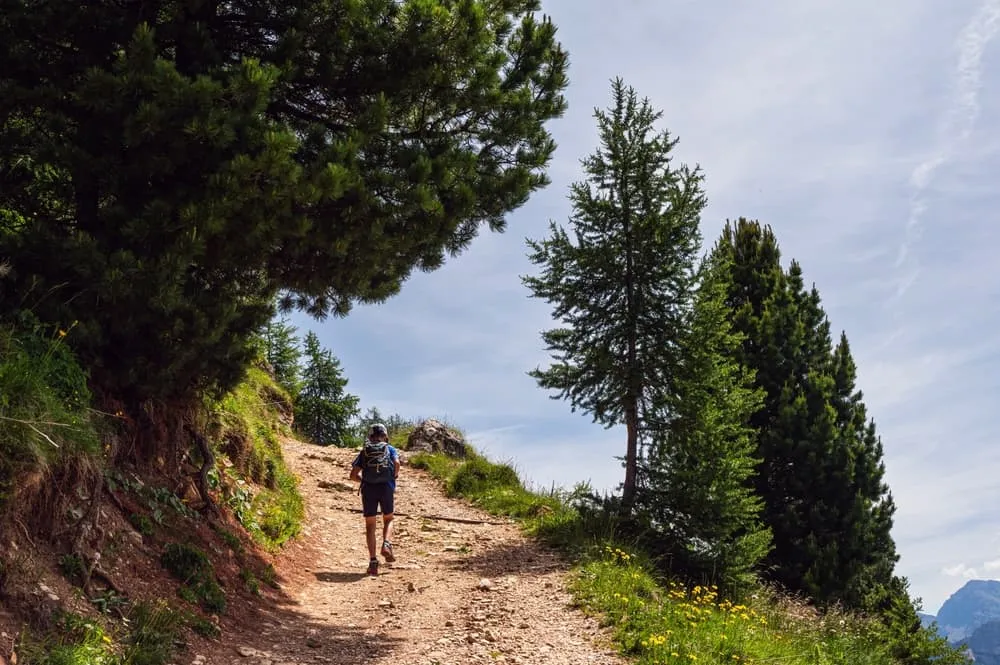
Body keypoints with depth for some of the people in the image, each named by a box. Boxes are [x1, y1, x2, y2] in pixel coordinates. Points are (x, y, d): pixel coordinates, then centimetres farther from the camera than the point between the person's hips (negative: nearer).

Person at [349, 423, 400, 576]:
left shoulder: (364, 452, 18)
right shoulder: (390, 449, 14)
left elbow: (353, 475, 9)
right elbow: (396, 463, -8)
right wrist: (394, 476, 10)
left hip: (368, 488, 1)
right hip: (386, 487, -1)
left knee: (370, 525, 7)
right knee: (388, 519, 19)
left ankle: (373, 561, -1)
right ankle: (386, 544, -8)